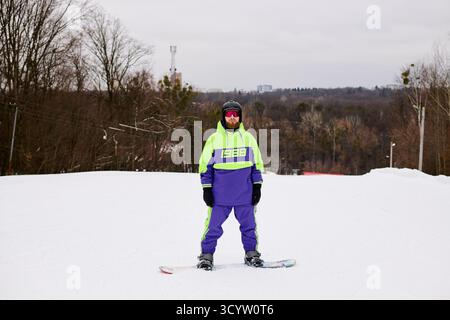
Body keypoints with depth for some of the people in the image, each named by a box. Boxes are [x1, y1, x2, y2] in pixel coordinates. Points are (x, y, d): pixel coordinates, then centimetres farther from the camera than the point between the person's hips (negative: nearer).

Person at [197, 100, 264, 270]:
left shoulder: (248, 138, 8)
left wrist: (257, 186, 7)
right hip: (220, 194, -1)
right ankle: (206, 255, 7)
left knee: (248, 224, 6)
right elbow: (205, 165, 6)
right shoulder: (214, 139, 4)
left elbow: (257, 164, 13)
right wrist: (207, 189, 0)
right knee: (213, 225, -3)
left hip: (245, 193, 1)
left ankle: (251, 253, 20)